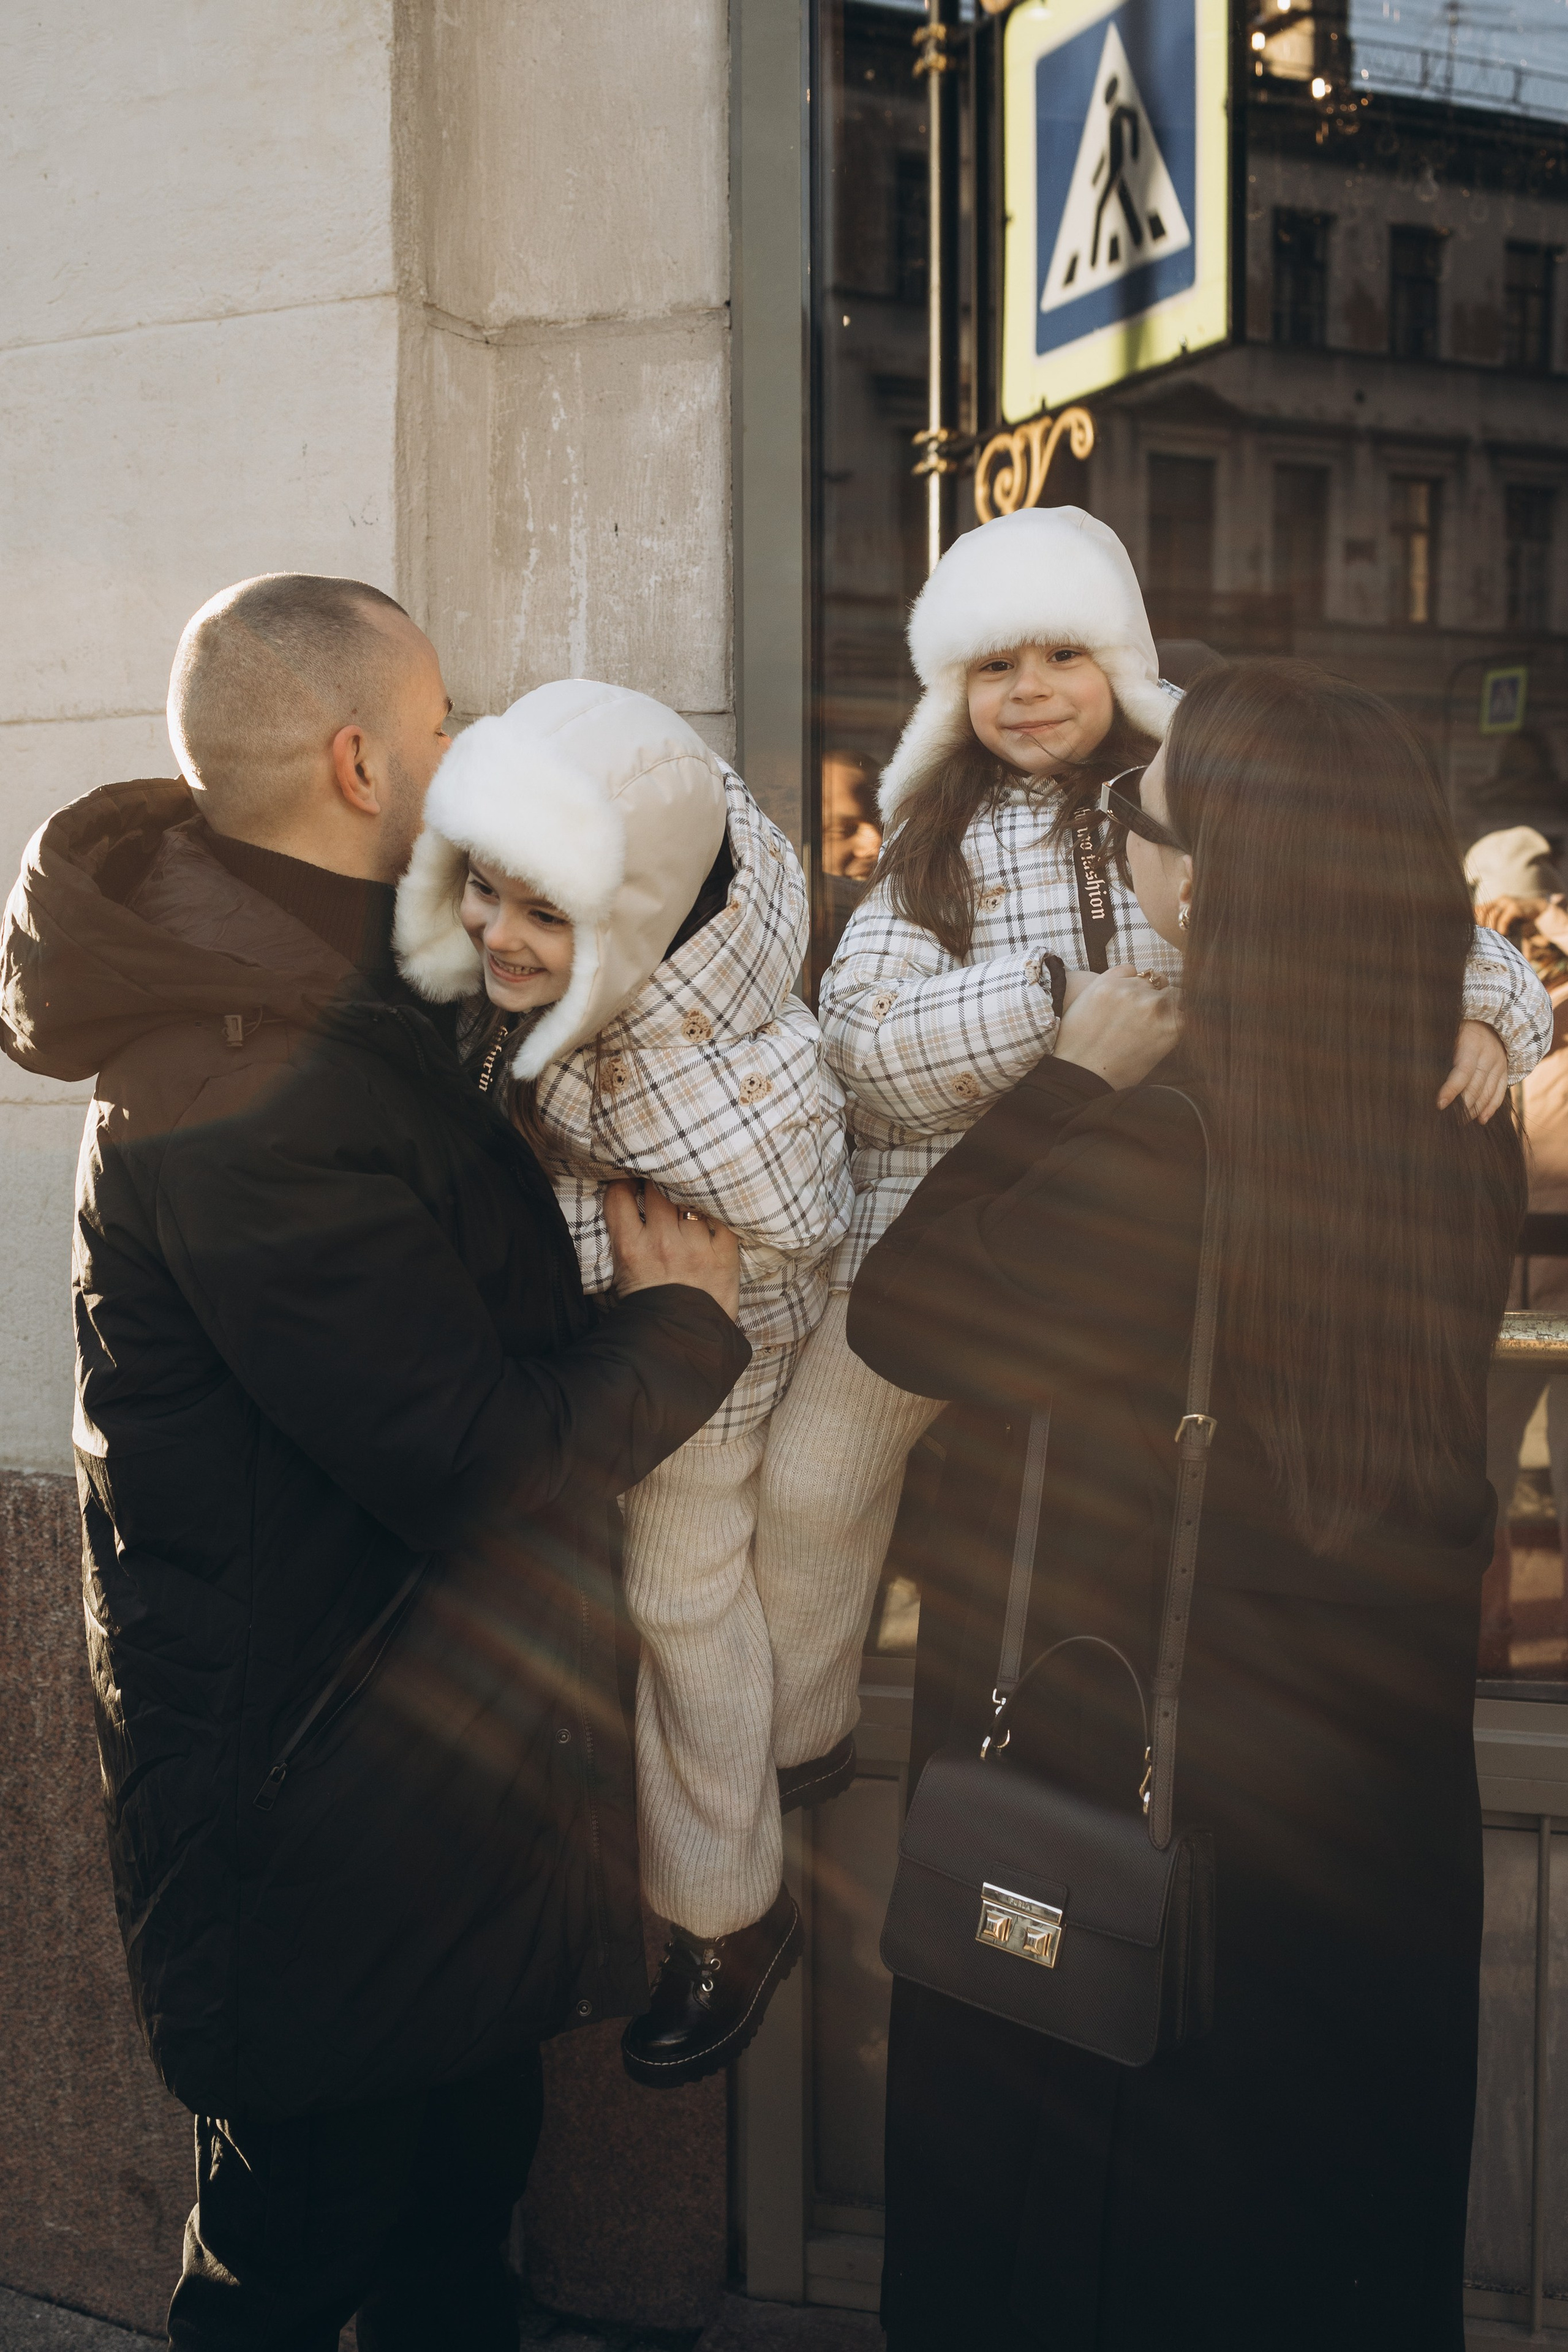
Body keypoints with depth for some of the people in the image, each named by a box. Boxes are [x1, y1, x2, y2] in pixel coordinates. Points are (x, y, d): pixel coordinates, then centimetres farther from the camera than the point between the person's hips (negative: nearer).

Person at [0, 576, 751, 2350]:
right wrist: (681, 1322, -12)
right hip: (322, 1790, -10)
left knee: (462, 2173, 25)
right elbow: (479, 1466, -28)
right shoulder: (250, 1088, -29)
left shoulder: (288, 980, 5)